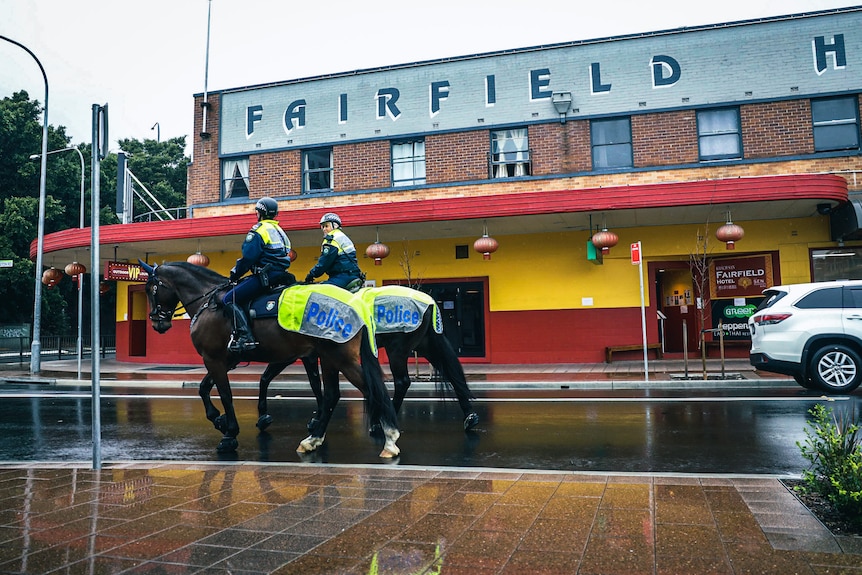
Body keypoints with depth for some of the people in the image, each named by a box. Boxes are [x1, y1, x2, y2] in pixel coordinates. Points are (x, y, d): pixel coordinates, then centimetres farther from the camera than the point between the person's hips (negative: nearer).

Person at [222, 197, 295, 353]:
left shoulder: (259, 230, -6)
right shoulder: (280, 231, 23)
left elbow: (248, 258, -13)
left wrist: (235, 275, 2)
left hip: (265, 275, -10)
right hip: (280, 275, 10)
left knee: (229, 299, -12)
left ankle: (245, 336, -27)